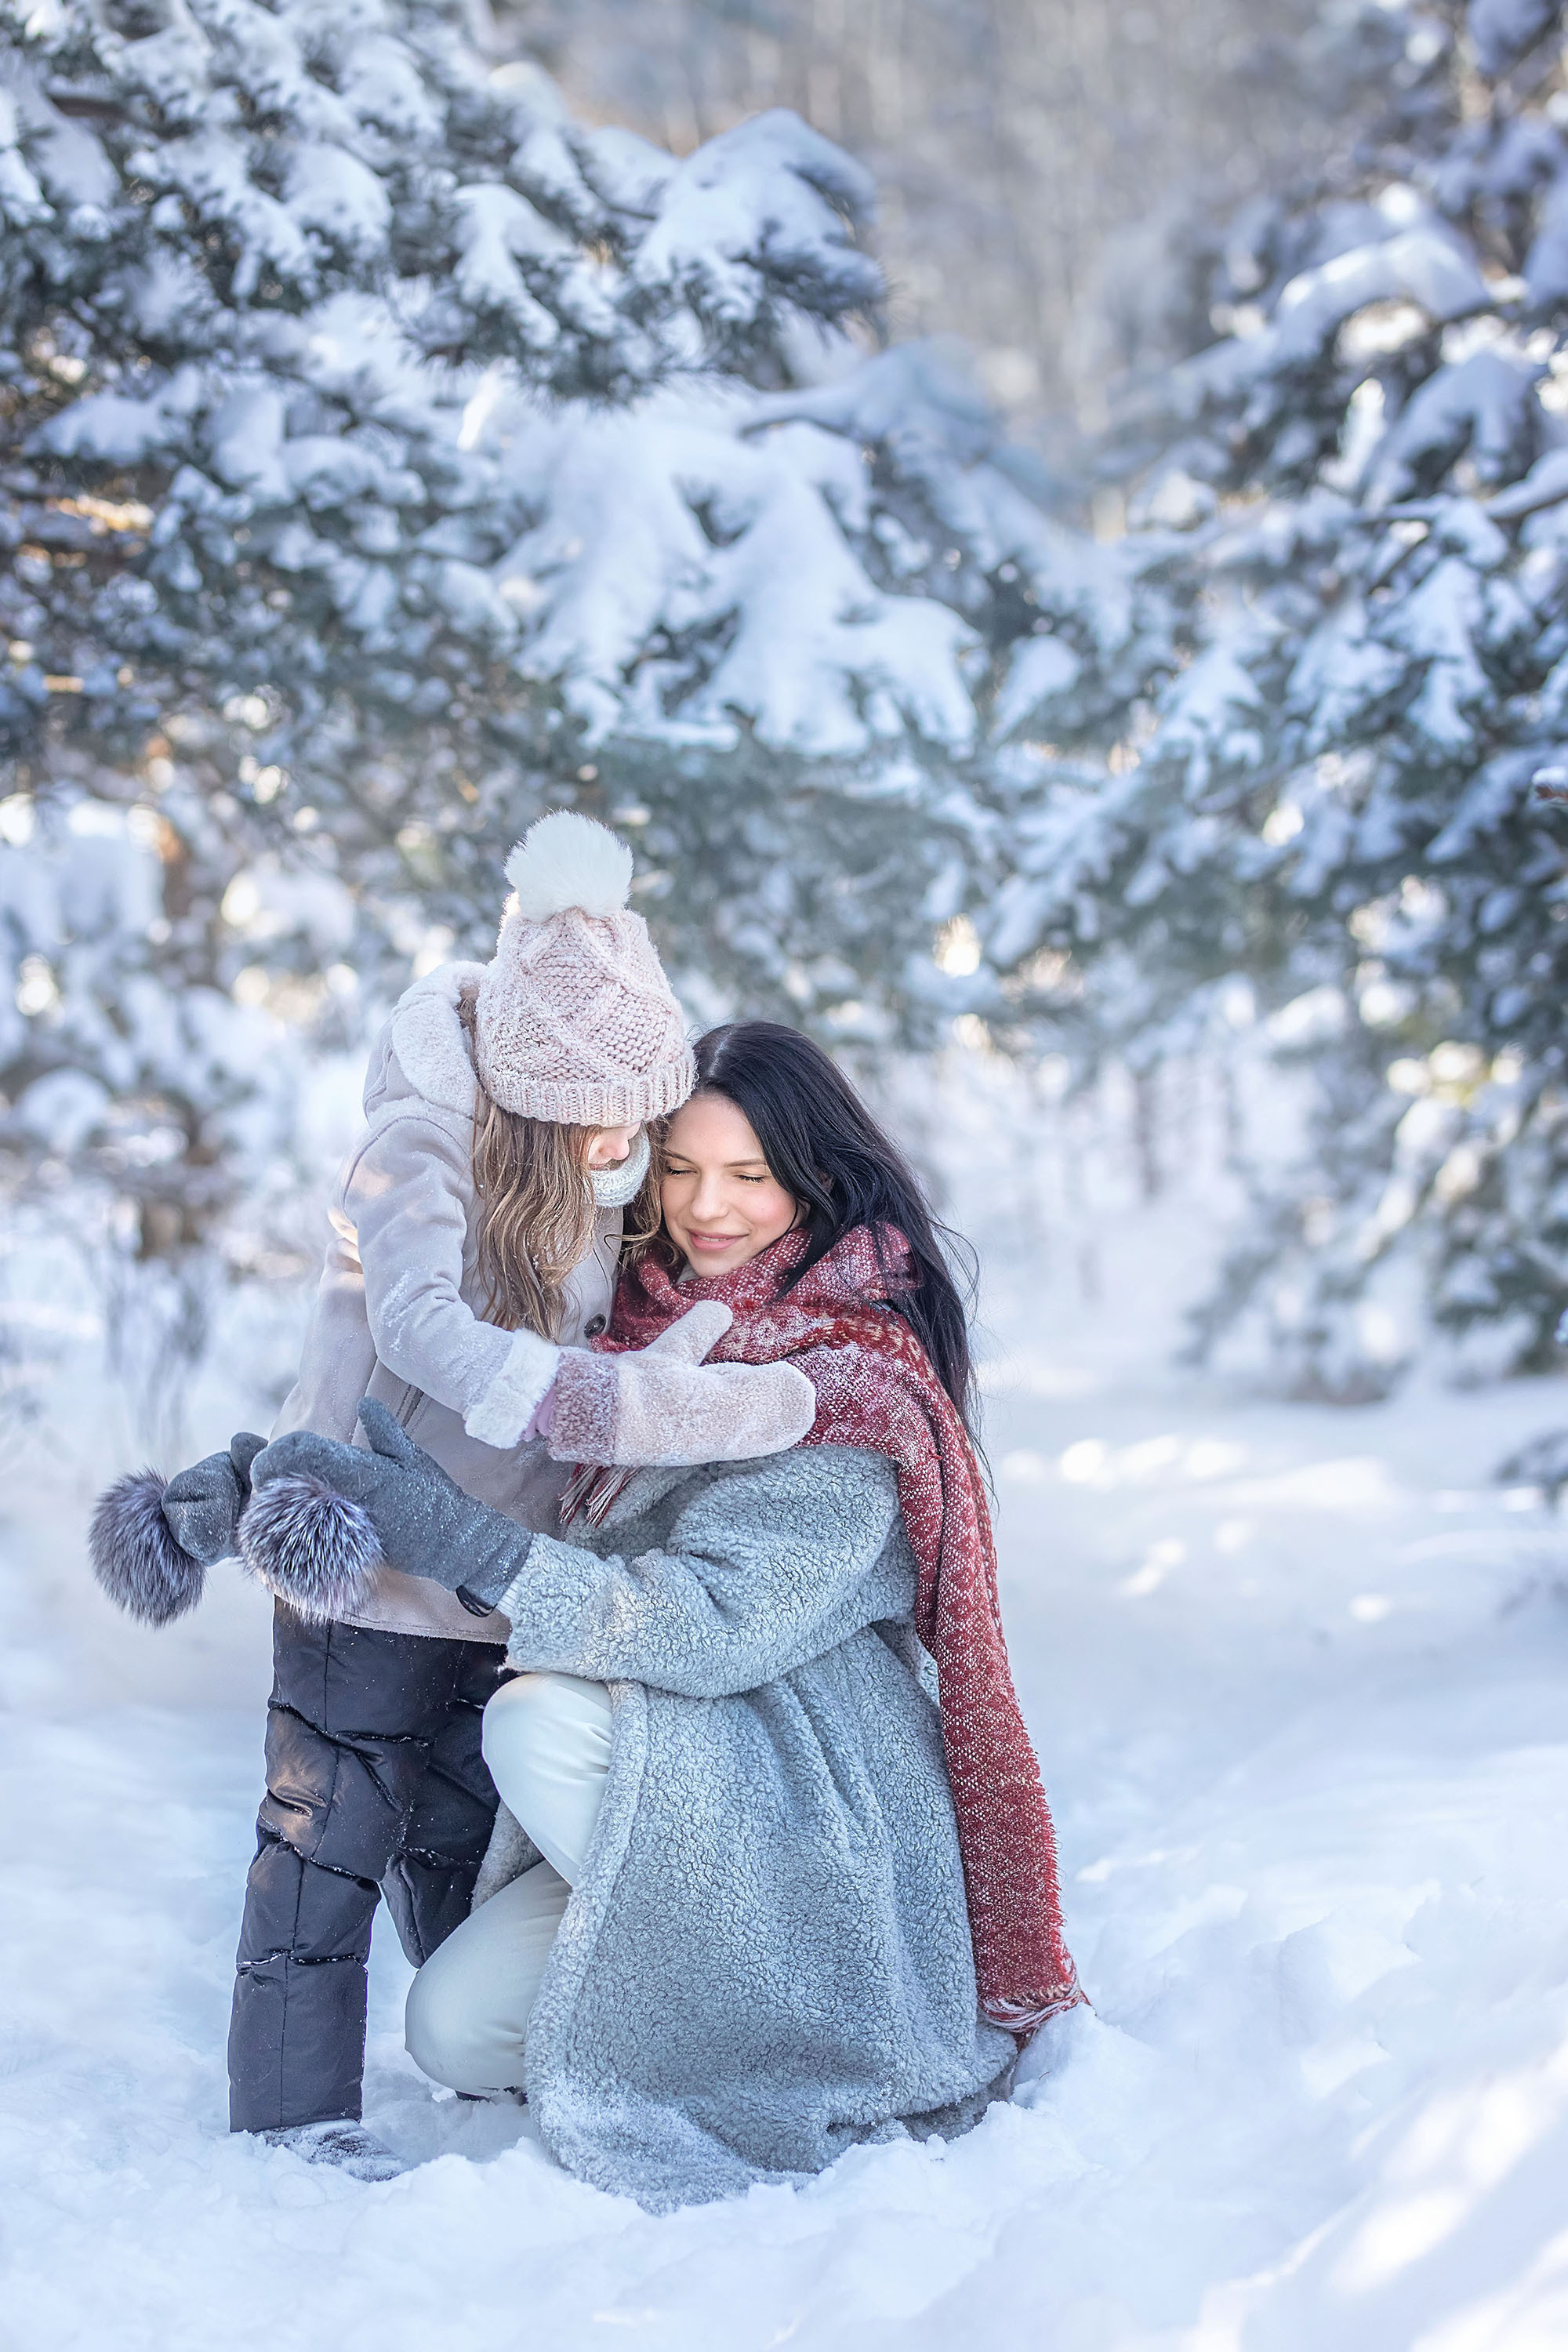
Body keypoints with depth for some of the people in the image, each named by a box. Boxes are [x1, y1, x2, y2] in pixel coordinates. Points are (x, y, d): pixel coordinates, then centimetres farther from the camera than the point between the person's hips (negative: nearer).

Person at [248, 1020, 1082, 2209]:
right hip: (671, 1787, 7)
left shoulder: (851, 1384, -16)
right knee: (454, 2031, -5)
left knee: (539, 1719, -28)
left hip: (814, 1793, -7)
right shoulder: (653, 1317, 5)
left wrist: (468, 1544, -30)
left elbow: (718, 1621, -25)